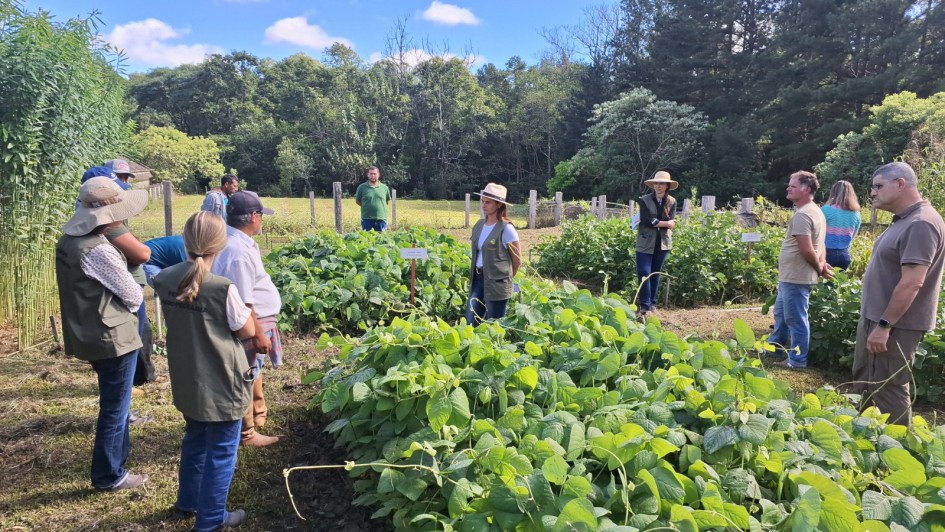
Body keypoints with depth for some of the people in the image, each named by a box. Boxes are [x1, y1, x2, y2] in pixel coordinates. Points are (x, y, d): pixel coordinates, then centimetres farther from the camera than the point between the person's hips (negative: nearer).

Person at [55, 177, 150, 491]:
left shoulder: (67, 242, 4)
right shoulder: (98, 250, -25)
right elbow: (133, 296, -15)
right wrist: (128, 305, 4)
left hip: (89, 333, 9)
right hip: (113, 336, -9)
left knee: (113, 403, 25)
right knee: (115, 408, 6)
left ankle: (117, 456, 43)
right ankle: (108, 475, 20)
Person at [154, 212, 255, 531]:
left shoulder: (165, 280, -5)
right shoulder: (222, 288, -25)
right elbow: (247, 331, -12)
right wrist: (242, 305, 3)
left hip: (186, 381, 7)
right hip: (221, 383, -7)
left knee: (195, 440, 27)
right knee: (221, 452, 11)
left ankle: (188, 501, 46)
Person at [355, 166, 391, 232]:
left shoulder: (384, 187, 5)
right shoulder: (362, 187, 1)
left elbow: (388, 201, 15)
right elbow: (357, 201, 10)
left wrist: (379, 207, 5)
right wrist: (366, 207, 3)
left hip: (381, 219, 1)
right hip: (366, 219, -1)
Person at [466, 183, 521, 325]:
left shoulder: (506, 229, -12)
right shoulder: (479, 225, 7)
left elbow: (517, 260, -5)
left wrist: (506, 278, 7)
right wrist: (475, 274, 13)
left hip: (496, 283, -6)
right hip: (477, 279, 6)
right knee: (471, 323, 6)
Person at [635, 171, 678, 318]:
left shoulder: (672, 201, 5)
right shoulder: (644, 200, -2)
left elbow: (672, 223, -7)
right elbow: (646, 220, -15)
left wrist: (655, 222, -13)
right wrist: (664, 222, -12)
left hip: (663, 243, 3)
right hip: (646, 242, -2)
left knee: (656, 274, 11)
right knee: (644, 273, -10)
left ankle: (652, 304, 21)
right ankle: (645, 306, -5)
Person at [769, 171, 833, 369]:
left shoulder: (801, 215, -21)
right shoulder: (816, 211, 14)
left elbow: (807, 250, -23)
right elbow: (819, 245, 17)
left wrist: (819, 270, -9)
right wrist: (822, 265, 6)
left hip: (795, 278, -11)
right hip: (791, 276, 11)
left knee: (796, 319, 0)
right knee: (781, 313, 23)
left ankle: (797, 360, 10)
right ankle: (774, 346, 36)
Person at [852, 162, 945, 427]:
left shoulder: (920, 224, -21)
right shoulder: (903, 220, 12)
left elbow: (912, 283, -26)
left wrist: (884, 325, -24)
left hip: (895, 325, -10)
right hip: (874, 318, 10)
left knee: (887, 391, -1)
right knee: (864, 384, 19)